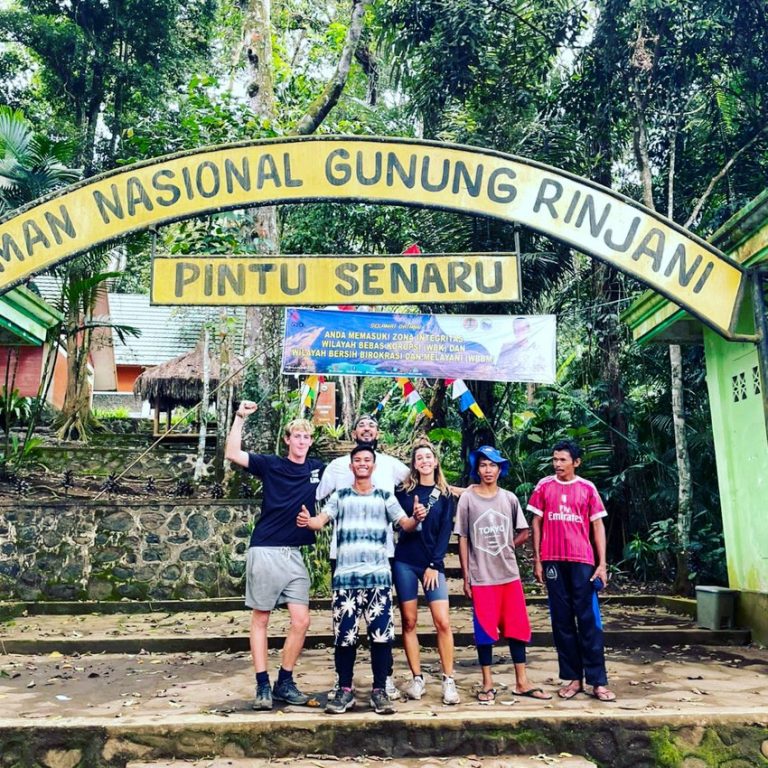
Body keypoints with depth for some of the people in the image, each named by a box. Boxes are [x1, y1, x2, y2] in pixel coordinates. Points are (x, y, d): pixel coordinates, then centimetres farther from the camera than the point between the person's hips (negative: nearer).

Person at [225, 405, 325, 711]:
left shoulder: (318, 469, 10)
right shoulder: (271, 465, 0)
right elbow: (233, 454, -10)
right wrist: (240, 417, -14)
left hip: (294, 554, 4)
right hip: (265, 551, -3)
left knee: (301, 621, -1)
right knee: (261, 619, 3)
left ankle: (285, 682, 15)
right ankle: (262, 685, 12)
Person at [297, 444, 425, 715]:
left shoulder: (385, 497, 12)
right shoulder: (340, 496, 12)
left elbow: (405, 524, 2)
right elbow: (321, 520, -1)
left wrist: (416, 519, -21)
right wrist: (307, 521, -24)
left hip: (379, 576, 0)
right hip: (345, 576, 0)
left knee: (381, 634, -2)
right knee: (344, 635, 1)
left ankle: (379, 690, 11)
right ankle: (345, 689, 15)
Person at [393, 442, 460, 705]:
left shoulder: (444, 494, 5)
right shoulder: (404, 491, 7)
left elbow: (445, 531, 0)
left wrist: (434, 564, -7)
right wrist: (413, 518, -9)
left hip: (432, 563, -1)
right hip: (405, 562, 1)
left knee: (443, 622, -8)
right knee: (409, 622, 3)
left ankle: (448, 680, 1)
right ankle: (417, 678, 13)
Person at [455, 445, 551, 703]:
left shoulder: (509, 498, 4)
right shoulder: (467, 498, -3)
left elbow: (524, 533, 12)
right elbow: (463, 539, -2)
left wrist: (504, 548, 2)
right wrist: (466, 576, -4)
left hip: (510, 574, 3)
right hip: (481, 576, -2)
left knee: (517, 628, 7)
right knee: (485, 630, 4)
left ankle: (522, 682, 19)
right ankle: (487, 684, 16)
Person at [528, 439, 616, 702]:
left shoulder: (587, 488, 4)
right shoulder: (544, 486, 6)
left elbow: (598, 526, 4)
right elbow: (537, 523, 8)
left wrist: (602, 564, -2)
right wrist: (536, 560, 3)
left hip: (582, 561, -1)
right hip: (553, 561, 1)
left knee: (589, 620, -1)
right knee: (562, 621, 6)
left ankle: (597, 681, 5)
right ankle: (573, 678, 15)